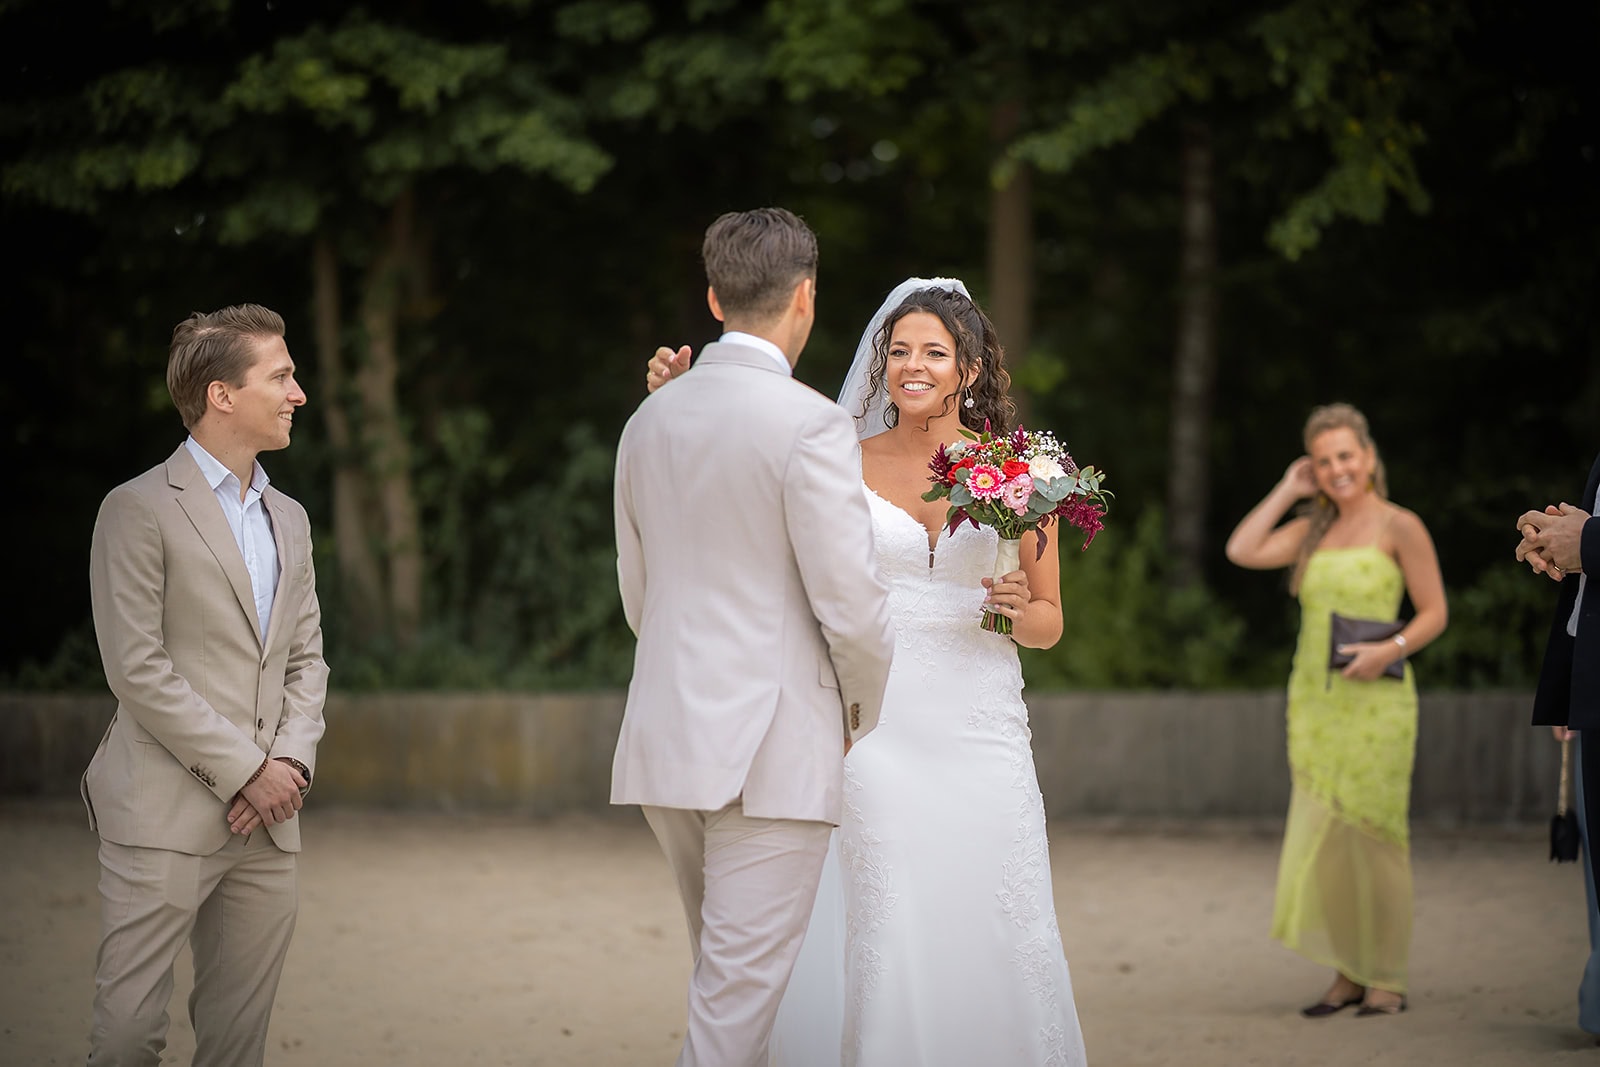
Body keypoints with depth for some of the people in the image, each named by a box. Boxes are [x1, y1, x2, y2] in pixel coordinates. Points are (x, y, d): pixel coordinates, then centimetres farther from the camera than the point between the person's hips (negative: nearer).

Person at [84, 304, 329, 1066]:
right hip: (166, 820, -6)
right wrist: (244, 771, -11)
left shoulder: (288, 518, 18)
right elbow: (136, 669, -10)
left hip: (266, 825, 6)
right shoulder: (139, 510, -4)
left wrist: (291, 760, -2)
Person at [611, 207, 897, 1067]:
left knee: (725, 978, 20)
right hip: (774, 747, -7)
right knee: (740, 997, -4)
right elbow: (853, 605, -13)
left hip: (667, 739, 7)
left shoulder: (648, 422, 9)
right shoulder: (810, 425, -12)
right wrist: (864, 710, 5)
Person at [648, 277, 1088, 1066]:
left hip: (980, 734, 1)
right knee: (884, 935, -4)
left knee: (996, 937, -1)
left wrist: (1018, 609, -10)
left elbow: (1049, 621, 12)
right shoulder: (847, 463, 4)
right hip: (875, 729, -1)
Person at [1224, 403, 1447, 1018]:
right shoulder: (1314, 529, 13)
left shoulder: (1400, 528, -3)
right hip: (1314, 699, 5)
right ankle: (1348, 974, 12)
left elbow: (1435, 613, -3)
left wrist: (1391, 649, -19)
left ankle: (1387, 979, 3)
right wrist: (1288, 491, 4)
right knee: (1321, 835, 4)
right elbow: (1242, 551, 1)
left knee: (1371, 834, -5)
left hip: (1375, 701, -5)